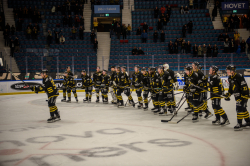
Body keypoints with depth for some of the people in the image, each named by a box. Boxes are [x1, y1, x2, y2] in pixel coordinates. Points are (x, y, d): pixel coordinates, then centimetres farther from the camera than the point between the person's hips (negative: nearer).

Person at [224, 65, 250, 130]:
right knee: (243, 109, 16)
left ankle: (239, 124, -13)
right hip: (237, 96, 9)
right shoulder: (230, 78, 6)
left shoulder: (239, 77, -21)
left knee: (240, 108, -14)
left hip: (243, 95, -9)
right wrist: (228, 95, 8)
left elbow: (244, 87, -22)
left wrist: (243, 97, -25)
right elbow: (231, 88, 18)